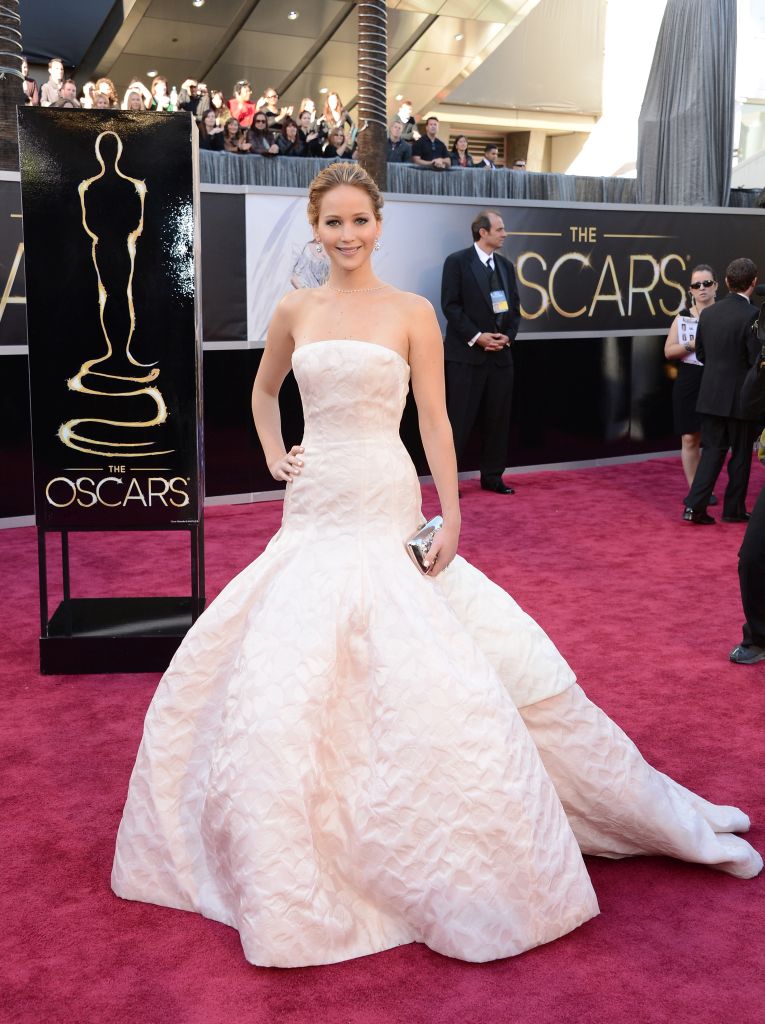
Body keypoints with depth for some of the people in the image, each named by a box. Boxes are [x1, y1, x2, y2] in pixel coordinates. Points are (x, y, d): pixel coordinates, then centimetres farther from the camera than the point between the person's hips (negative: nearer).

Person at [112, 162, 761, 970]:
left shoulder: (412, 313, 0)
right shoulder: (295, 311, 9)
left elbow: (434, 420, -2)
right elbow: (263, 393, 26)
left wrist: (450, 514, -8)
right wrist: (274, 457, 12)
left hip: (386, 515, -3)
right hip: (312, 516, 4)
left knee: (430, 677, -7)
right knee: (281, 672, 4)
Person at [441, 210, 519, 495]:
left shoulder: (506, 265, 14)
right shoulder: (457, 261, -4)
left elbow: (514, 306, 14)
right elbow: (450, 305, -10)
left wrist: (508, 335, -4)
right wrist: (476, 337, -16)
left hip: (500, 354, 6)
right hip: (466, 354, -6)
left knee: (497, 419, 8)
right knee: (459, 418, -4)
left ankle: (492, 477, 17)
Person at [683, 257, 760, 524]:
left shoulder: (708, 313, 3)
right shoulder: (752, 315, -15)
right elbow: (757, 359, -16)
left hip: (711, 394, 5)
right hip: (741, 397, -5)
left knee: (712, 449, 11)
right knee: (741, 454, 9)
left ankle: (695, 505, 0)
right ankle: (733, 509, 18)